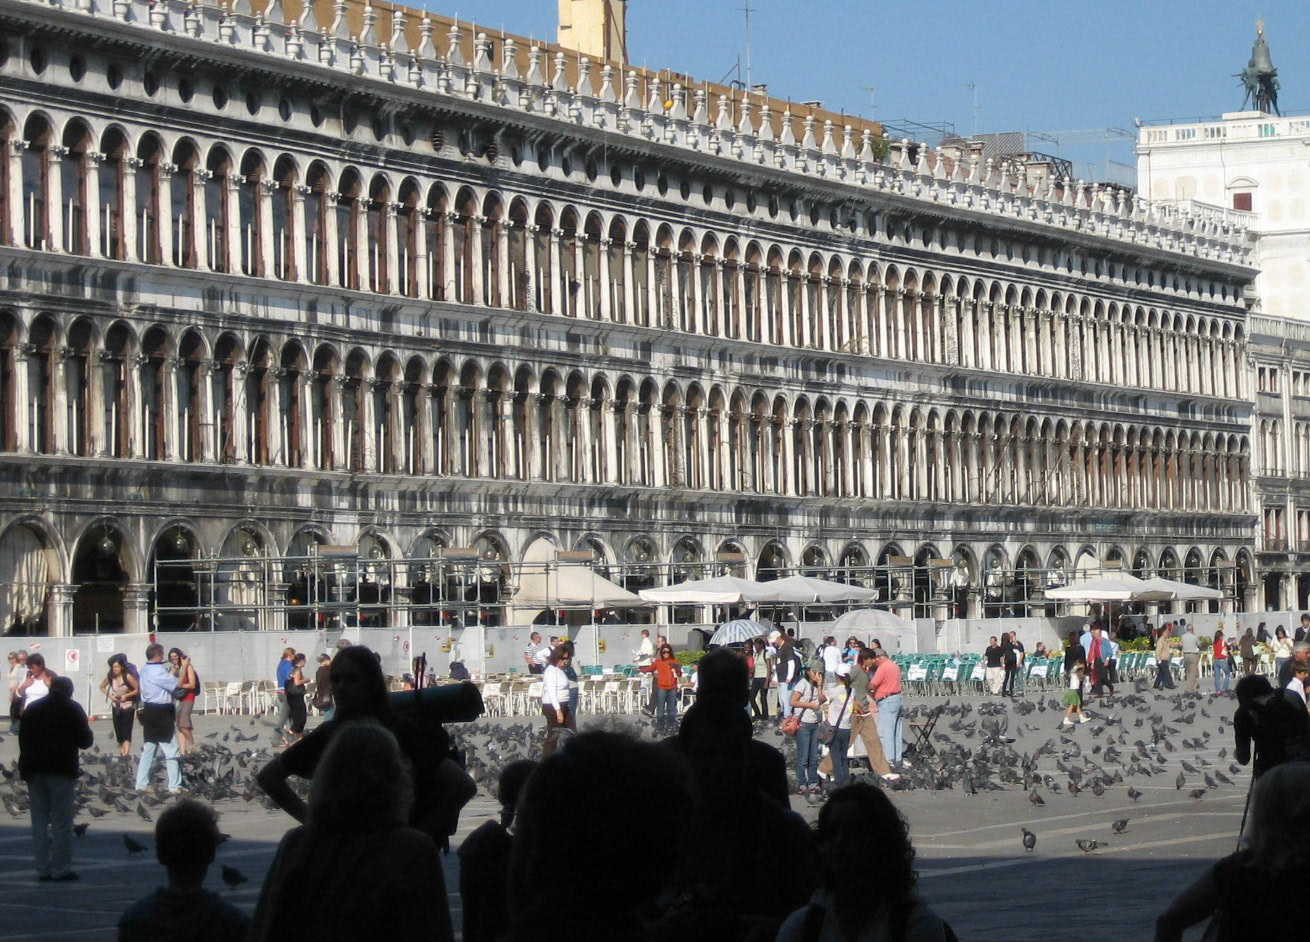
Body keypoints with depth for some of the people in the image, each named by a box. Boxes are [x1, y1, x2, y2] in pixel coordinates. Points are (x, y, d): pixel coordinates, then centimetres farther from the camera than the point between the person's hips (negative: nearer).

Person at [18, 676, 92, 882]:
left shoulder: (31, 709, 10)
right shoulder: (72, 709, -2)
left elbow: (23, 741, 6)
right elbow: (85, 741, -3)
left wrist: (25, 769, 7)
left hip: (35, 772, 4)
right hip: (61, 771, -4)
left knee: (39, 821, 9)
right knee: (62, 821, -1)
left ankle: (42, 869, 9)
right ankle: (60, 868, -4)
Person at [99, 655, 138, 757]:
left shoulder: (127, 677, -18)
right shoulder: (110, 677, -5)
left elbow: (138, 689, -13)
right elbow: (102, 687, 12)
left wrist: (126, 696, -22)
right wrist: (109, 695, -4)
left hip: (128, 707, -4)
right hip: (116, 706, 4)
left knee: (126, 732, -10)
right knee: (118, 731, 8)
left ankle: (126, 752, -14)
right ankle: (121, 751, 22)